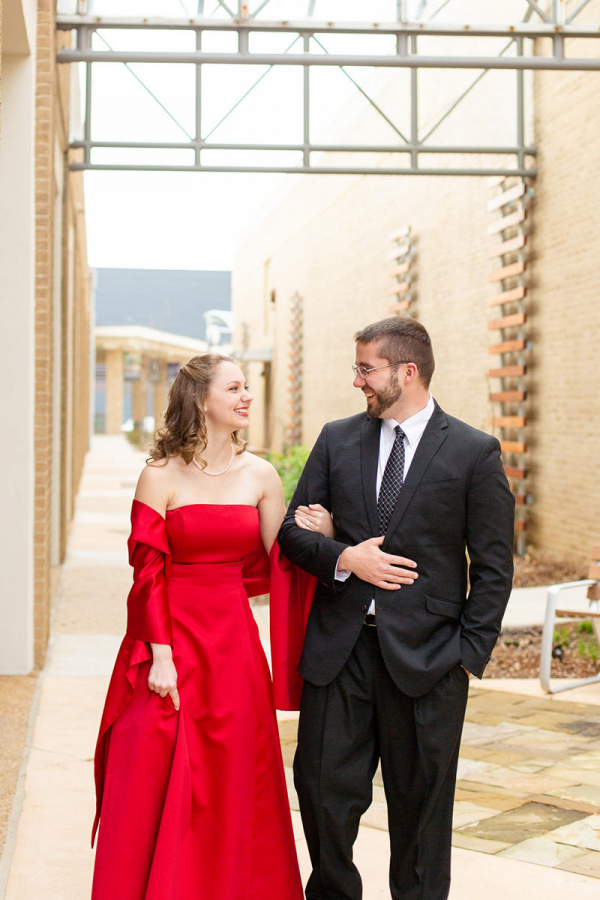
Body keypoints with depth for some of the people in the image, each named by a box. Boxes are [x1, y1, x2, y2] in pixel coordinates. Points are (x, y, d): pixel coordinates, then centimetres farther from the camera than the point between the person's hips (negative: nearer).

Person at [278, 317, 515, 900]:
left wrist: (470, 652, -7)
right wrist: (343, 559, -10)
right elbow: (292, 530, 8)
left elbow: (494, 567, -1)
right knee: (323, 787, 7)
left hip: (425, 654, -3)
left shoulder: (474, 453, -2)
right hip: (339, 647, 3)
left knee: (421, 803, 9)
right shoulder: (337, 440, 8)